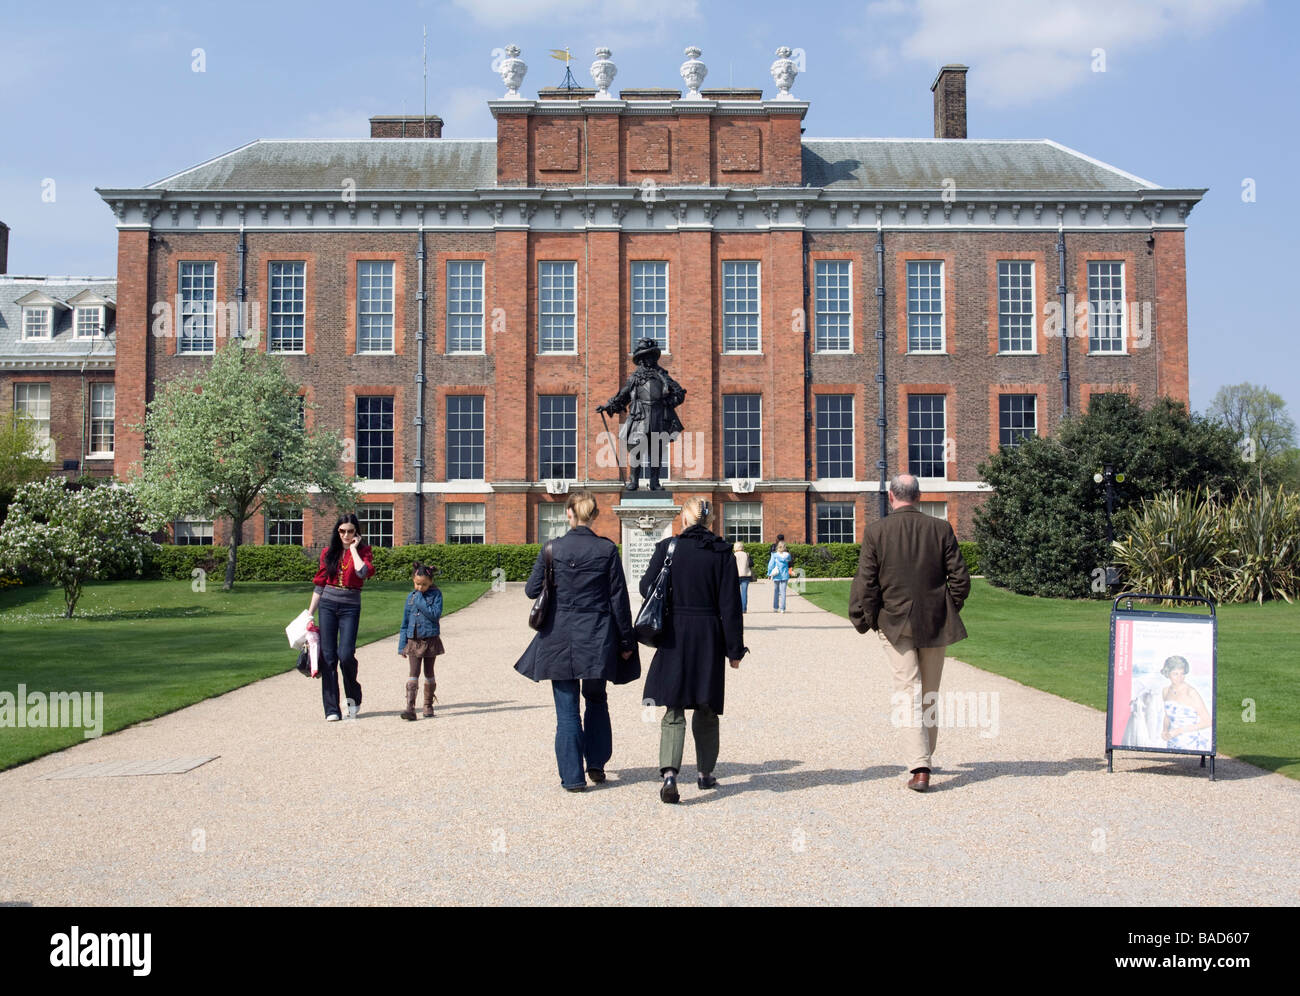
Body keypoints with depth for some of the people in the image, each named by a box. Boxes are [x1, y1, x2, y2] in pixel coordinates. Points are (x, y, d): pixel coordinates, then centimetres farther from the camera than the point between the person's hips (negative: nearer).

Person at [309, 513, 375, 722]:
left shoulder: (363, 551, 4)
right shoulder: (328, 553, 10)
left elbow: (363, 572, -18)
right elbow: (320, 584, 13)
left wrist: (353, 548, -7)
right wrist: (310, 613, 9)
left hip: (350, 607, -2)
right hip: (327, 605, 3)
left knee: (345, 654, -15)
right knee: (328, 656, -2)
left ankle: (353, 696, 13)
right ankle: (331, 709, 3)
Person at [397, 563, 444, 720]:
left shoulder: (436, 595, -3)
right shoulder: (410, 597, 7)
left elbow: (435, 614, -17)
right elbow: (405, 622, 12)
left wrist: (420, 601, -17)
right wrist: (402, 645, 10)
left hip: (431, 640, -2)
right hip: (413, 641, 2)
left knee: (429, 674, 10)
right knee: (413, 674, -8)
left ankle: (428, 706, 22)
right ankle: (410, 708, -14)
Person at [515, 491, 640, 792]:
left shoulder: (552, 549, -6)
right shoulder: (607, 550, -4)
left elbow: (532, 590, 1)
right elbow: (619, 599, -2)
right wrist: (626, 641, 5)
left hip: (560, 637, -1)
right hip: (597, 635, 1)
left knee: (567, 708, 6)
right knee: (597, 699, 22)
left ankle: (573, 776, 7)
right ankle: (596, 764, 23)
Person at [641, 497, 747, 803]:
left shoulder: (667, 547, -4)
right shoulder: (722, 552, -3)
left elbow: (646, 587, 1)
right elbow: (730, 605, -4)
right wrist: (735, 649, 1)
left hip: (674, 638, -1)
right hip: (709, 638, 1)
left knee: (674, 709, 3)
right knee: (706, 710, 16)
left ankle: (669, 772, -16)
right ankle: (705, 773, 27)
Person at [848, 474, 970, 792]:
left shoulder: (876, 531, -6)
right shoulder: (941, 529, 0)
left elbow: (866, 582, -6)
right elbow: (960, 577, 1)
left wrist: (863, 620, 6)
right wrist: (950, 610, 16)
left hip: (895, 623, -2)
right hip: (935, 623, 2)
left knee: (908, 693, -2)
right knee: (929, 694, 16)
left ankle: (919, 768, -12)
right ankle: (924, 758, 29)